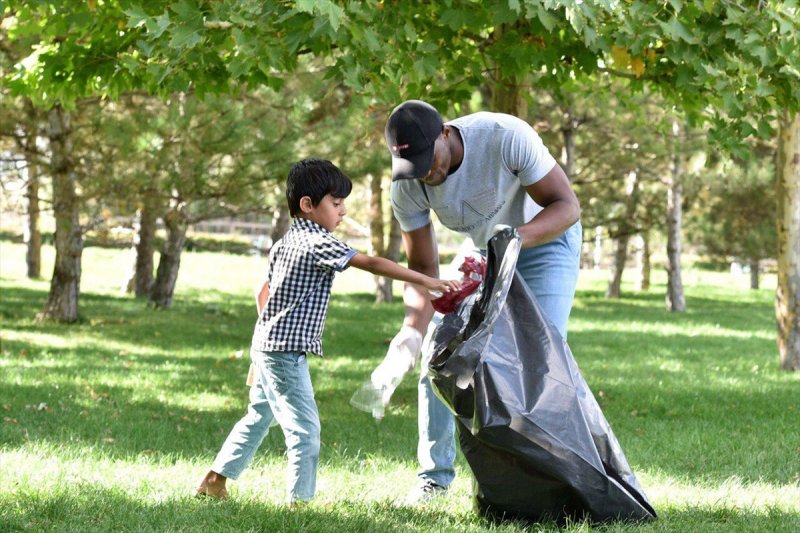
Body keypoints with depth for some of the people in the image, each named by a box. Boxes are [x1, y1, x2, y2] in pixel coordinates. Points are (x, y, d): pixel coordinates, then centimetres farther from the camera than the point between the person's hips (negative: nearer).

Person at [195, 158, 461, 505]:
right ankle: (300, 500, -7)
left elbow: (263, 293, 20)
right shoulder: (318, 244, -15)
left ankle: (215, 480, 27)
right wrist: (427, 281, -22)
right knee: (304, 427, -7)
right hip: (286, 351, -10)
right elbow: (372, 264, -20)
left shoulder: (286, 243, 12)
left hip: (266, 344, 10)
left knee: (259, 416, 21)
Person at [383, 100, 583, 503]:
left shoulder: (507, 137, -38)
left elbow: (567, 206, -31)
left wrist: (515, 238, -49)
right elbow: (423, 267, -16)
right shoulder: (406, 188, -25)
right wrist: (413, 328, -35)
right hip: (478, 250, 4)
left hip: (544, 236, -4)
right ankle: (434, 477, 11)